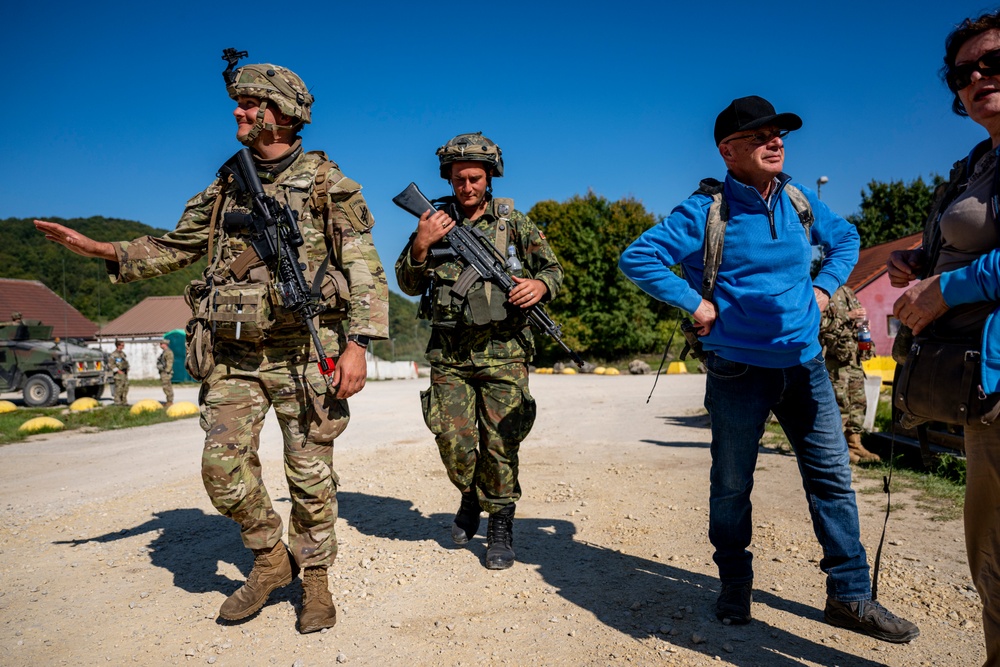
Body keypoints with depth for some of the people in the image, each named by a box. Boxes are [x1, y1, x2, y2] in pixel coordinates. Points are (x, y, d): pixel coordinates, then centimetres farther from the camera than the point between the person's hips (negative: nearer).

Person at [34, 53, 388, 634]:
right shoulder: (226, 187, 14)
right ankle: (269, 560, 23)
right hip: (234, 353, 5)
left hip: (303, 351, -4)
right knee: (224, 465, 0)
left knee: (311, 473, 3)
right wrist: (102, 249, 9)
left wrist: (358, 343, -17)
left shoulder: (327, 184, -1)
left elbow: (365, 269, -7)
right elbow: (175, 248, 23)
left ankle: (314, 578, 22)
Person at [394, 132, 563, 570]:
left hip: (502, 352, -1)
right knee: (453, 441, -2)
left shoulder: (513, 222, 5)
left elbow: (553, 269, 11)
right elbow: (408, 285, 8)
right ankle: (471, 498, 29)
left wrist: (540, 285, -12)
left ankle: (500, 526, 18)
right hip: (449, 353, 2)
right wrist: (420, 246, -10)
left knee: (499, 443, -1)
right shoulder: (435, 221, 8)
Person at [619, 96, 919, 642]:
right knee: (732, 485, 7)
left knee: (832, 477, 8)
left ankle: (849, 596, 22)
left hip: (805, 365, 5)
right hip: (738, 370, -4)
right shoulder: (704, 212, -9)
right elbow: (636, 258, -11)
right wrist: (693, 303, -14)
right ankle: (735, 587, 28)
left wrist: (824, 287, 8)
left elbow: (845, 237, 24)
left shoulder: (800, 201, 6)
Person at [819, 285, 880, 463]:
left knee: (858, 401, 10)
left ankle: (855, 444, 18)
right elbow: (820, 323, -20)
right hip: (835, 357, -9)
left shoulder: (847, 292, 18)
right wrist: (848, 316, -18)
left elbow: (857, 320, 30)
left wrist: (862, 320, 7)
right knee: (840, 403, -7)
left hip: (853, 356, 9)